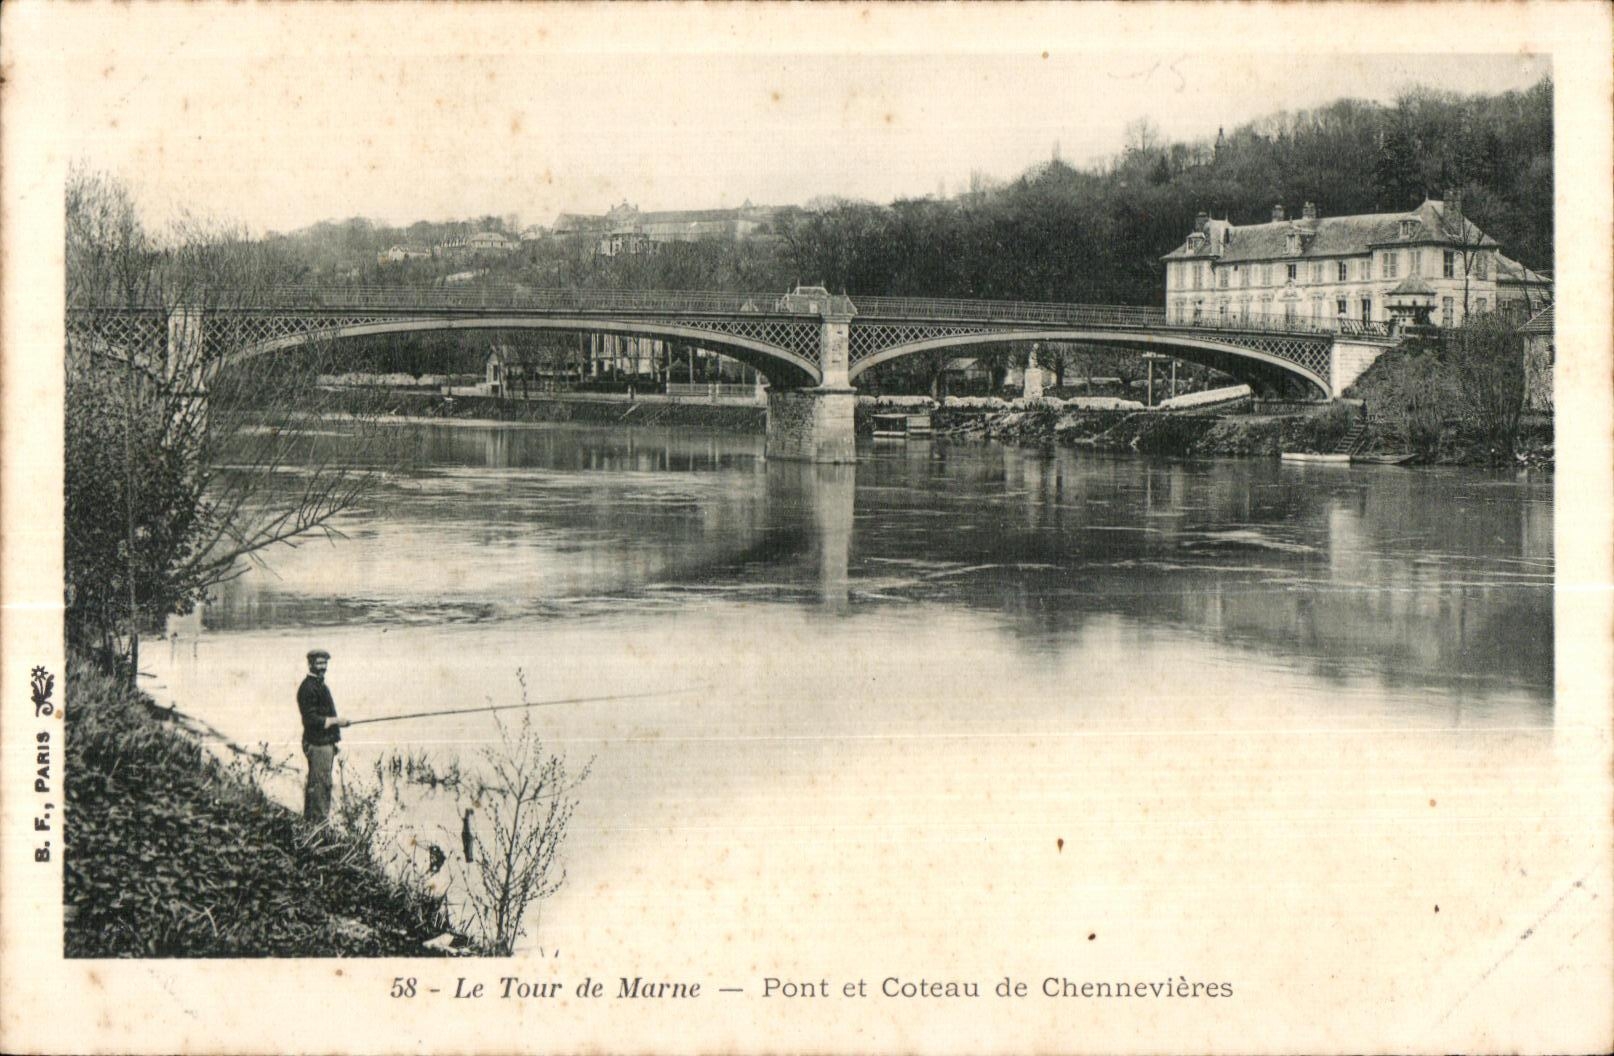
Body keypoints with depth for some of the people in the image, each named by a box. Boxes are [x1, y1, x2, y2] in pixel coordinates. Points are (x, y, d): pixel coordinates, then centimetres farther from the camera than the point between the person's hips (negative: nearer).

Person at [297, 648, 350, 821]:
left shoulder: (320, 684, 17)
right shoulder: (308, 688, -15)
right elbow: (311, 719, -21)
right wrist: (336, 721, -19)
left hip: (326, 742, 10)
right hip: (317, 744, -10)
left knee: (315, 783, 15)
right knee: (321, 783, -10)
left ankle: (309, 819, 21)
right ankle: (319, 820, -8)